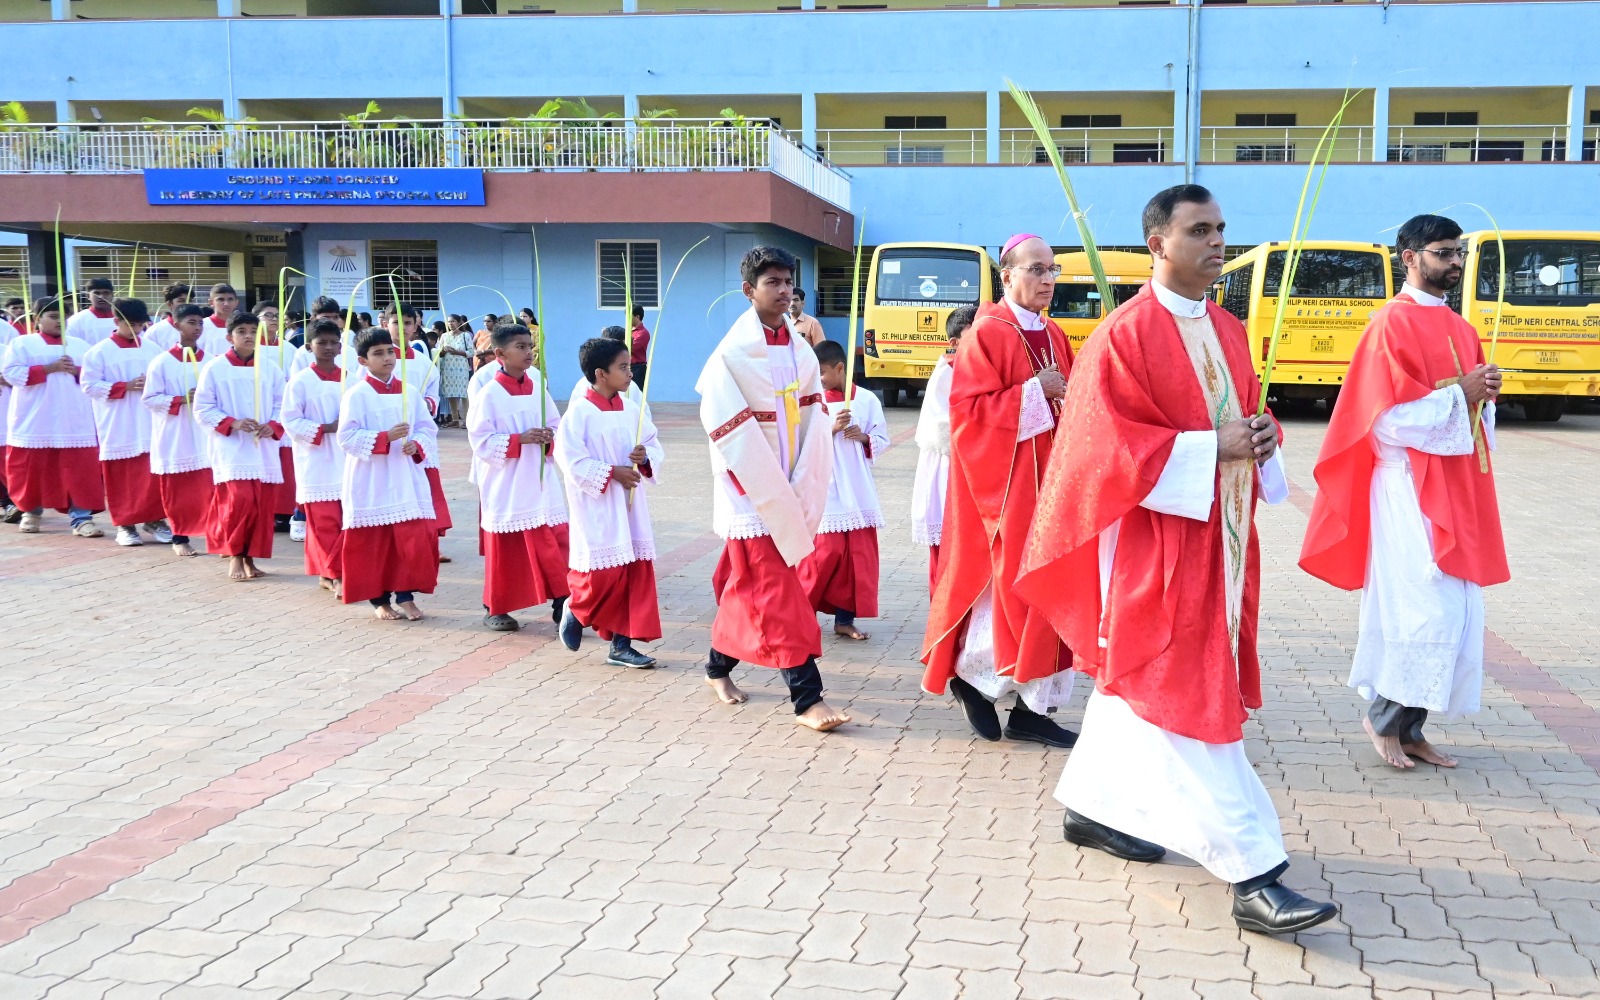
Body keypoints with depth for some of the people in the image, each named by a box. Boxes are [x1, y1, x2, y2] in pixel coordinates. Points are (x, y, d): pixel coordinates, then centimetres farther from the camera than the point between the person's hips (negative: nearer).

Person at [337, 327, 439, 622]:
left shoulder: (410, 392, 8)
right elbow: (347, 437, -12)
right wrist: (386, 437, -21)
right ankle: (379, 600, 16)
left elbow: (426, 428, 10)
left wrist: (416, 445, -11)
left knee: (416, 539, -2)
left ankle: (406, 595, 11)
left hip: (407, 479, 4)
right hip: (370, 482, -4)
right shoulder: (356, 395, -6)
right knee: (373, 543, 3)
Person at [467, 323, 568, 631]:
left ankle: (561, 604, 7)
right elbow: (481, 441, -13)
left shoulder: (538, 388, 5)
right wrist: (519, 439, -21)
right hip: (505, 485, -4)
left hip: (540, 482, 4)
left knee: (555, 542, 0)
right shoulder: (489, 395, -10)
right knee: (504, 548, 6)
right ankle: (495, 608, 22)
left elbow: (557, 426, 13)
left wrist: (549, 439, -10)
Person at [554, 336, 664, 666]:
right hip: (597, 507, -6)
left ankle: (621, 645, 13)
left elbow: (654, 444, 13)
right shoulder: (580, 411, -11)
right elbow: (570, 458, -15)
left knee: (635, 574, 5)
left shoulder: (631, 409, 7)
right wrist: (612, 473, -17)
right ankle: (575, 609, 26)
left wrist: (645, 458, -10)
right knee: (603, 575, -7)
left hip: (630, 506, 6)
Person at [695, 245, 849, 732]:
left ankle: (719, 667, 34)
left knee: (747, 586, 16)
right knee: (778, 593, -8)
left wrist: (804, 496, -7)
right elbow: (737, 441, -15)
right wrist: (777, 502, -14)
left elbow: (815, 427, 2)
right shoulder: (731, 356, -13)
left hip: (792, 494, 6)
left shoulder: (801, 352, 5)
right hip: (751, 497, -6)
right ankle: (807, 697, -8)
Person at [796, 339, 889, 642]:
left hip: (859, 494, 2)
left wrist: (864, 437, -14)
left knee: (860, 556, 4)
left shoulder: (867, 400, 2)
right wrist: (831, 428, -18)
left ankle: (844, 619, 13)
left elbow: (882, 439, 6)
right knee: (825, 554, -4)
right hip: (825, 493, -2)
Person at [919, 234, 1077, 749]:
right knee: (1009, 584, -5)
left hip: (1047, 478, 8)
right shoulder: (987, 333, -10)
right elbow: (967, 411, -16)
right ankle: (970, 673, 18)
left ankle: (1030, 709, 11)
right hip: (1004, 479, -8)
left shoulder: (1054, 337, 13)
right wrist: (1034, 393, -18)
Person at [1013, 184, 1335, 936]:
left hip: (1218, 538, 8)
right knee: (1190, 701, -8)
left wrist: (1261, 441, -3)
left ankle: (1092, 807, 35)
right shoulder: (1125, 335, -12)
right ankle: (1253, 878, -8)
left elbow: (1246, 414, 20)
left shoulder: (1228, 332, 12)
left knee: (1136, 683, 18)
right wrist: (1211, 448, -21)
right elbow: (1109, 446, -18)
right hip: (1156, 543, -8)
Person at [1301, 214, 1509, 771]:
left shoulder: (1460, 329, 15)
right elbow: (1390, 420, -16)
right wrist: (1459, 394, -13)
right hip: (1412, 489, -8)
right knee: (1427, 610, -12)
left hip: (1459, 490, 8)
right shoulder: (1392, 324, -9)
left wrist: (1483, 395, -1)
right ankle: (1383, 717, 7)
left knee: (1455, 614, 7)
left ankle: (1409, 728, 16)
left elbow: (1468, 409, 20)